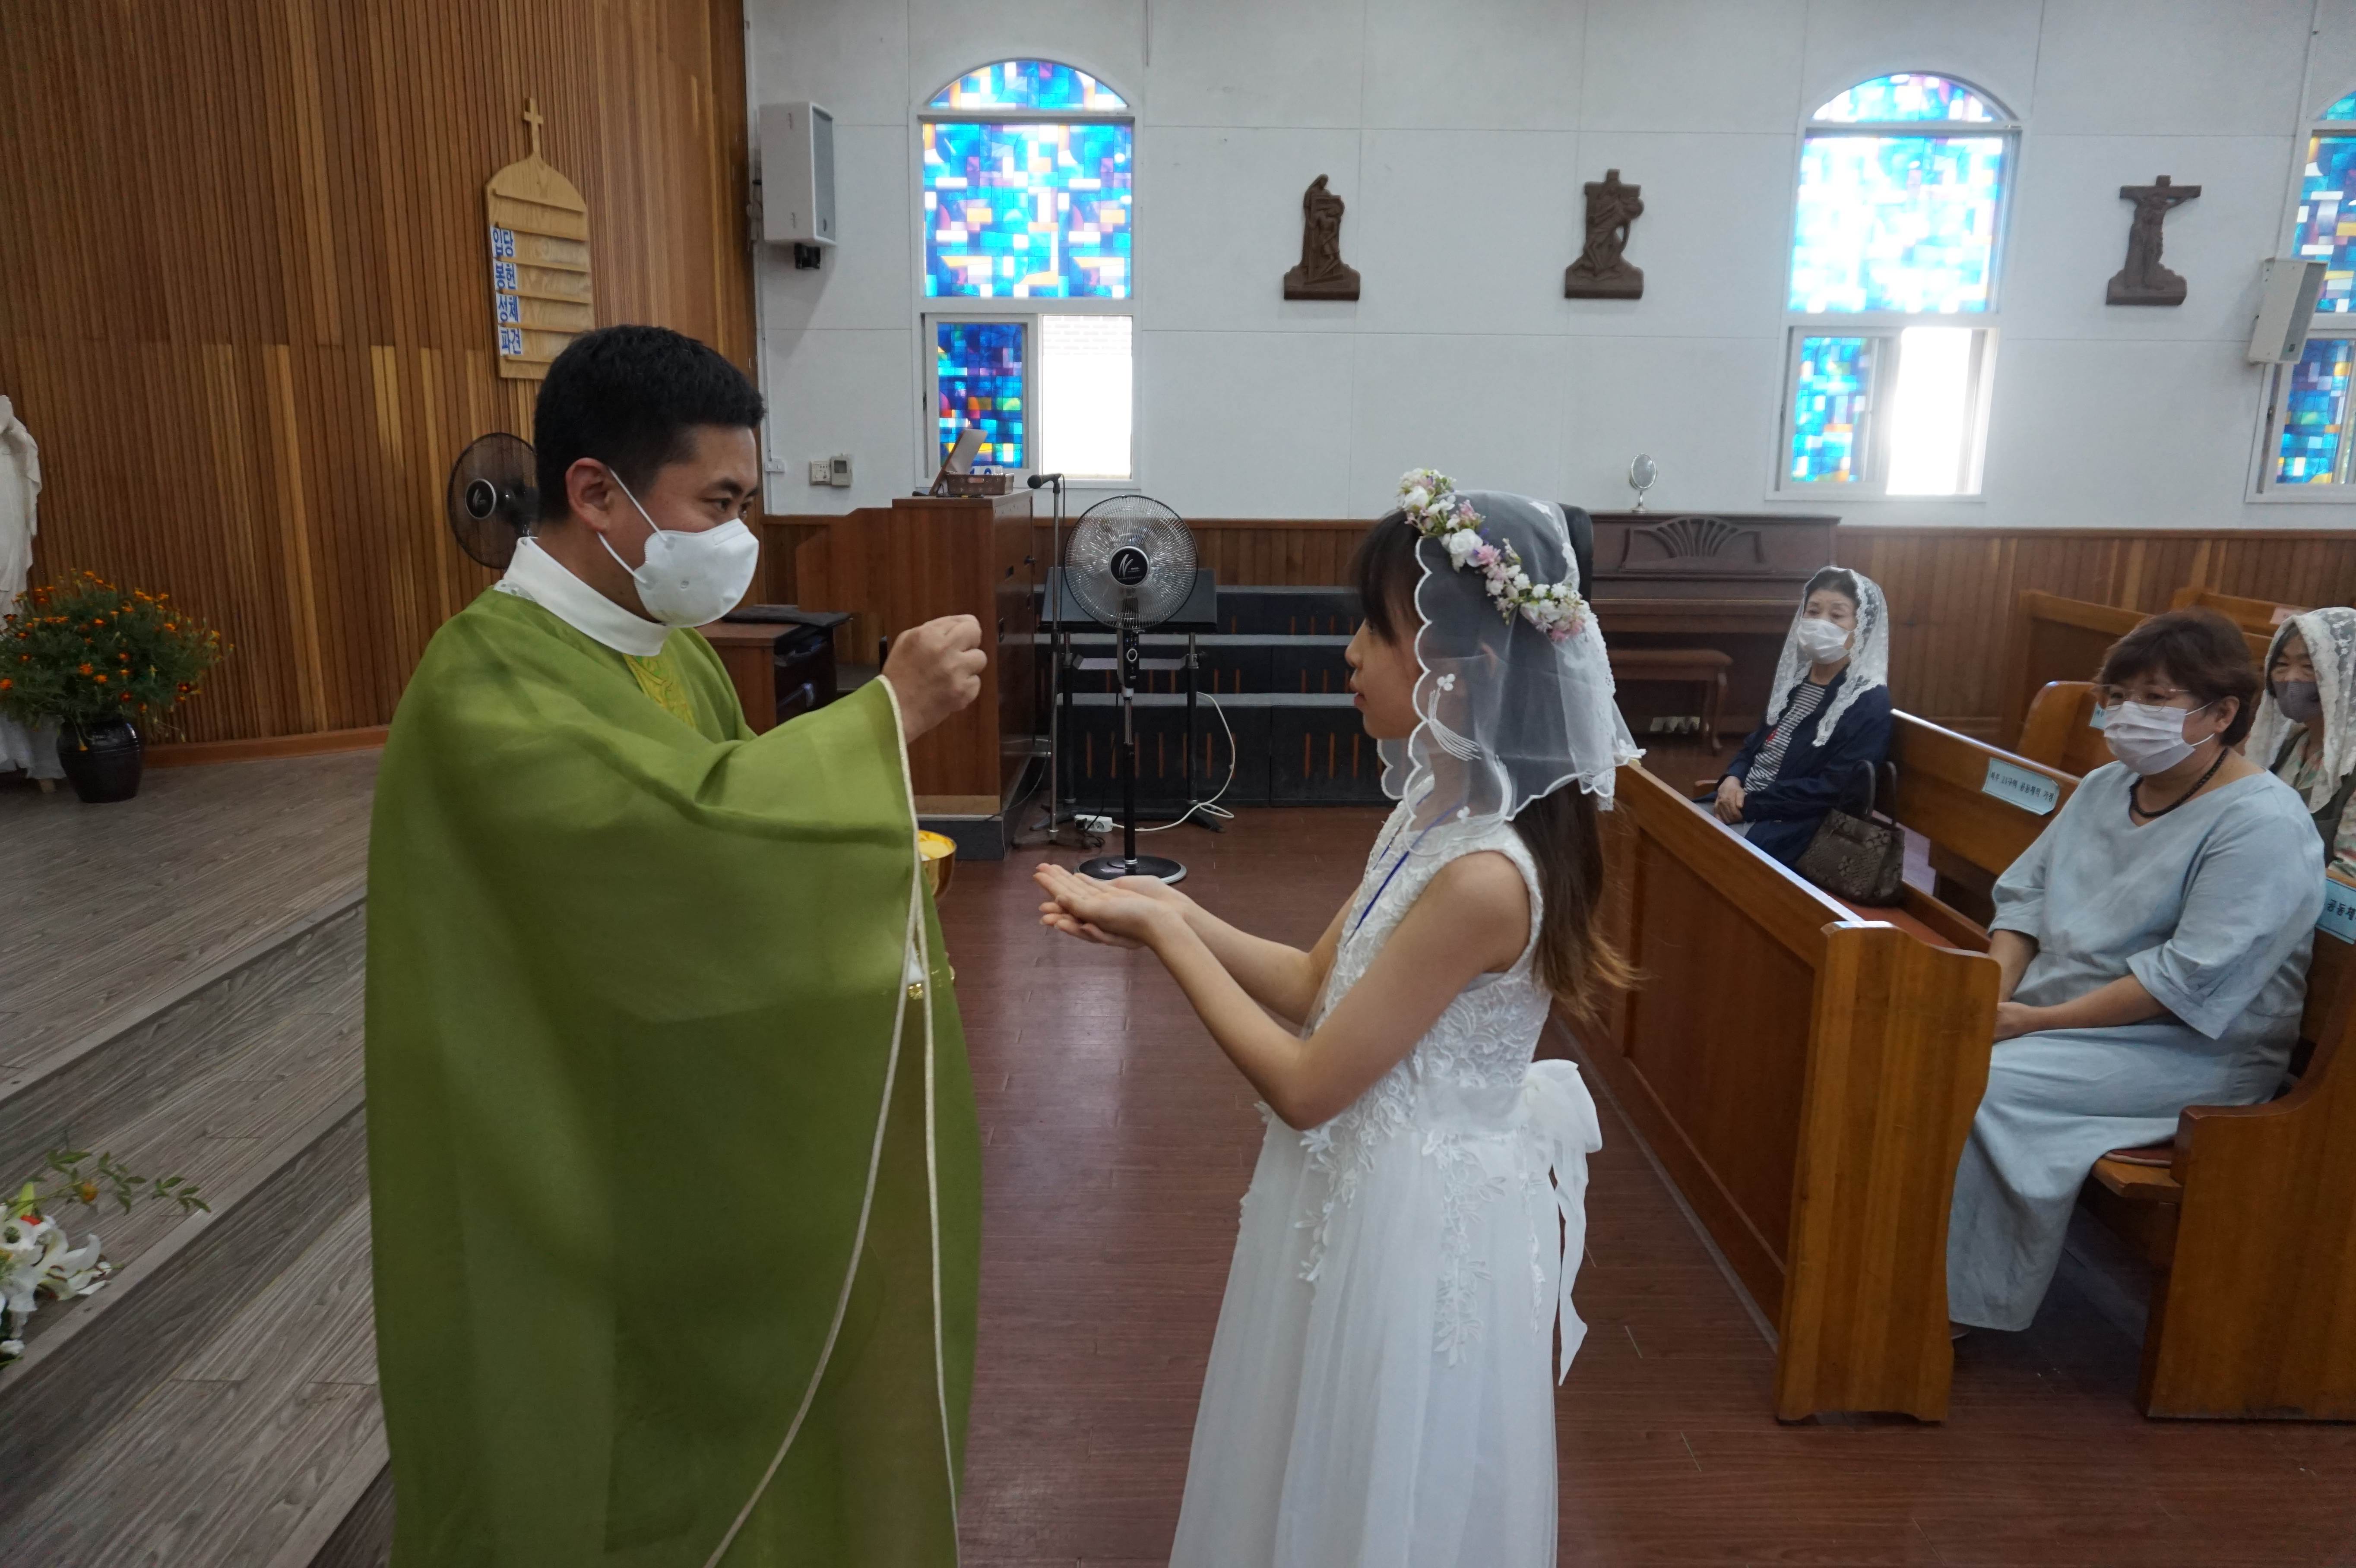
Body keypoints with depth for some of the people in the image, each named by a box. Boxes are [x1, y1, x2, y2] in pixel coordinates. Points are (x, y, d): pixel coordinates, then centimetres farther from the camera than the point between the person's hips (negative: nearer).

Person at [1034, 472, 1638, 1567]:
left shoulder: (1482, 875, -29)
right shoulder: (1436, 808, -1)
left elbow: (1304, 1086, -23)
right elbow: (1319, 986, 6)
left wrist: (1165, 935, -16)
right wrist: (1175, 912, -5)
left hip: (1414, 1226, -9)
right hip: (1370, 1190, 9)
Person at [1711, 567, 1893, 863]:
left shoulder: (1869, 704, -11)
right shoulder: (1796, 677, 13)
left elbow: (1833, 790, -17)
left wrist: (1748, 805, -18)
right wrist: (1732, 779, -4)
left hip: (1792, 827, -7)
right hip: (1742, 802, 8)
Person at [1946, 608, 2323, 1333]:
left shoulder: (2263, 826, -16)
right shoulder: (2106, 786, 10)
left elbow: (2191, 981, -23)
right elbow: (2024, 892, 11)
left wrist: (2040, 1020, -23)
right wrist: (1998, 985, -8)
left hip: (2188, 1053, -8)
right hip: (2054, 1008, 8)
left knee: (1979, 1085, -28)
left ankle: (1958, 1301, -11)